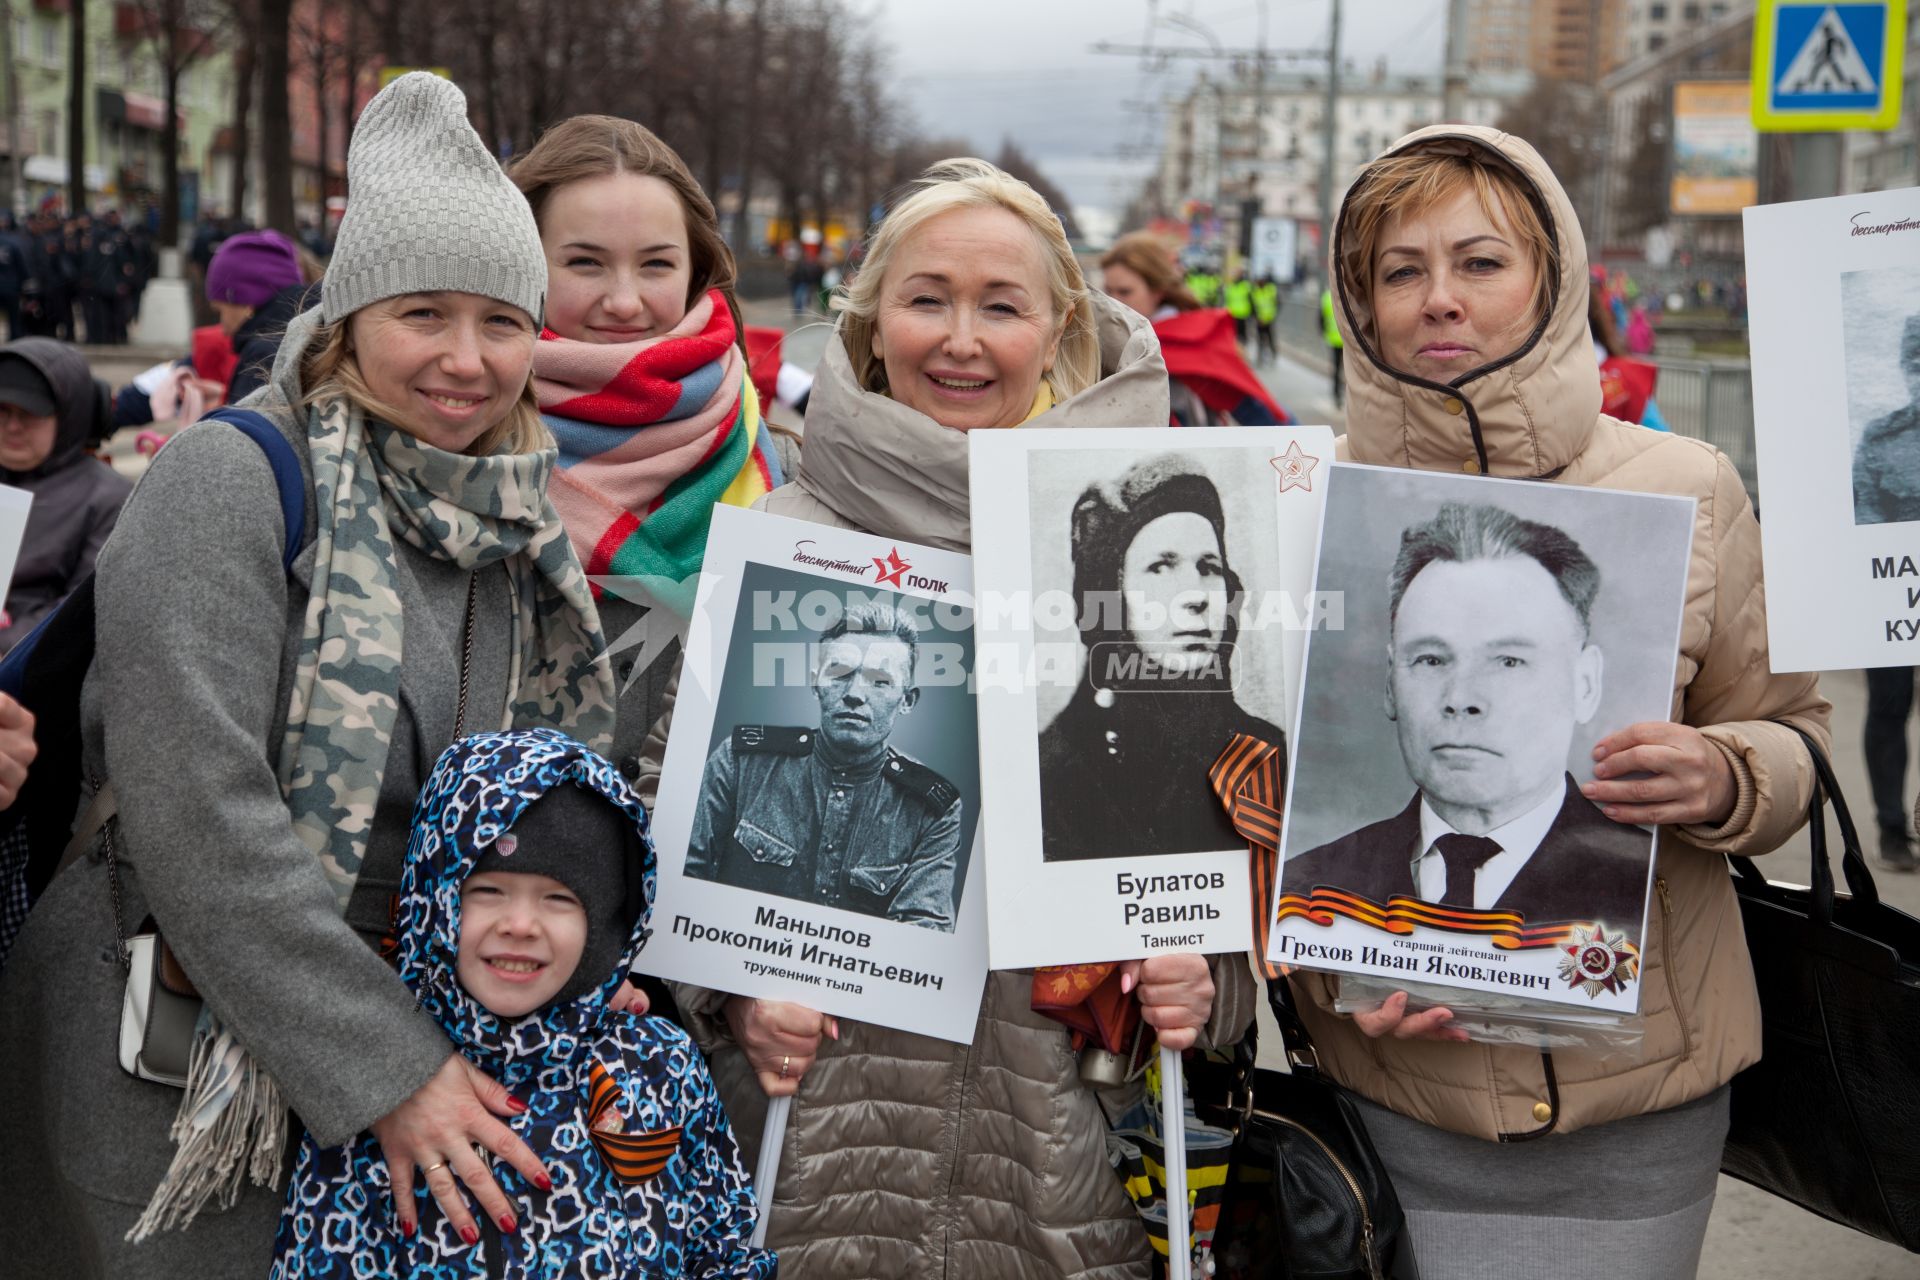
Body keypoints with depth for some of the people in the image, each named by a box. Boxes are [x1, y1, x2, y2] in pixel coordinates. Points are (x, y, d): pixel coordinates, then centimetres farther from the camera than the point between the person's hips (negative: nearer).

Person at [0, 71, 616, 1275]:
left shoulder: (524, 529, 7)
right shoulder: (229, 479, -13)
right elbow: (198, 817, -21)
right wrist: (389, 1070, -20)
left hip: (428, 1034, 6)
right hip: (176, 1072, -6)